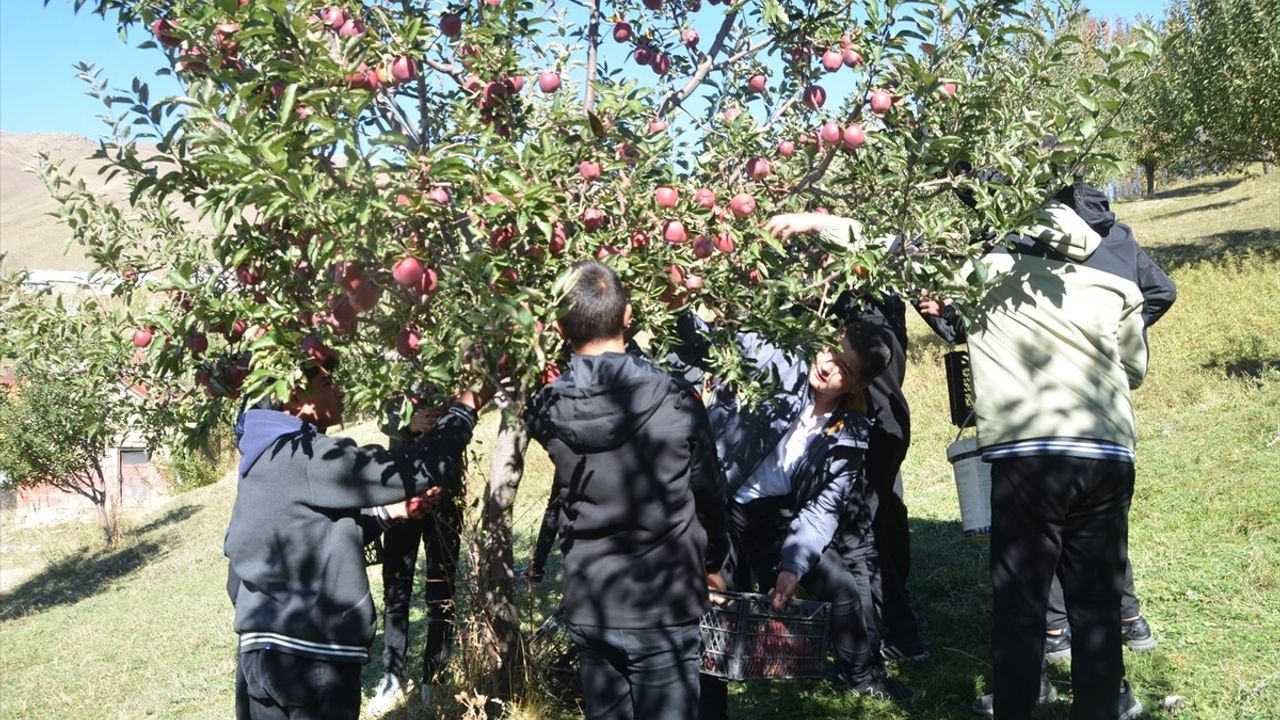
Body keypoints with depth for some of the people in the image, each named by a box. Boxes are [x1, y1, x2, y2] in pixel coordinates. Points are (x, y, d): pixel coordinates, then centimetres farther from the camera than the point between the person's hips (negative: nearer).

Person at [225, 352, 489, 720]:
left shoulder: (271, 457, 14)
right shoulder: (304, 458, -16)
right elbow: (417, 470, -18)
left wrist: (386, 513, 16)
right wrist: (464, 410, -6)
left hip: (267, 649, 9)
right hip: (303, 656, -9)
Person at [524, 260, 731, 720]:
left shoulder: (549, 410, -6)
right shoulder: (674, 402, -13)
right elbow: (707, 495, -2)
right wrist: (711, 562, 20)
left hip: (587, 607, 3)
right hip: (663, 604, -3)